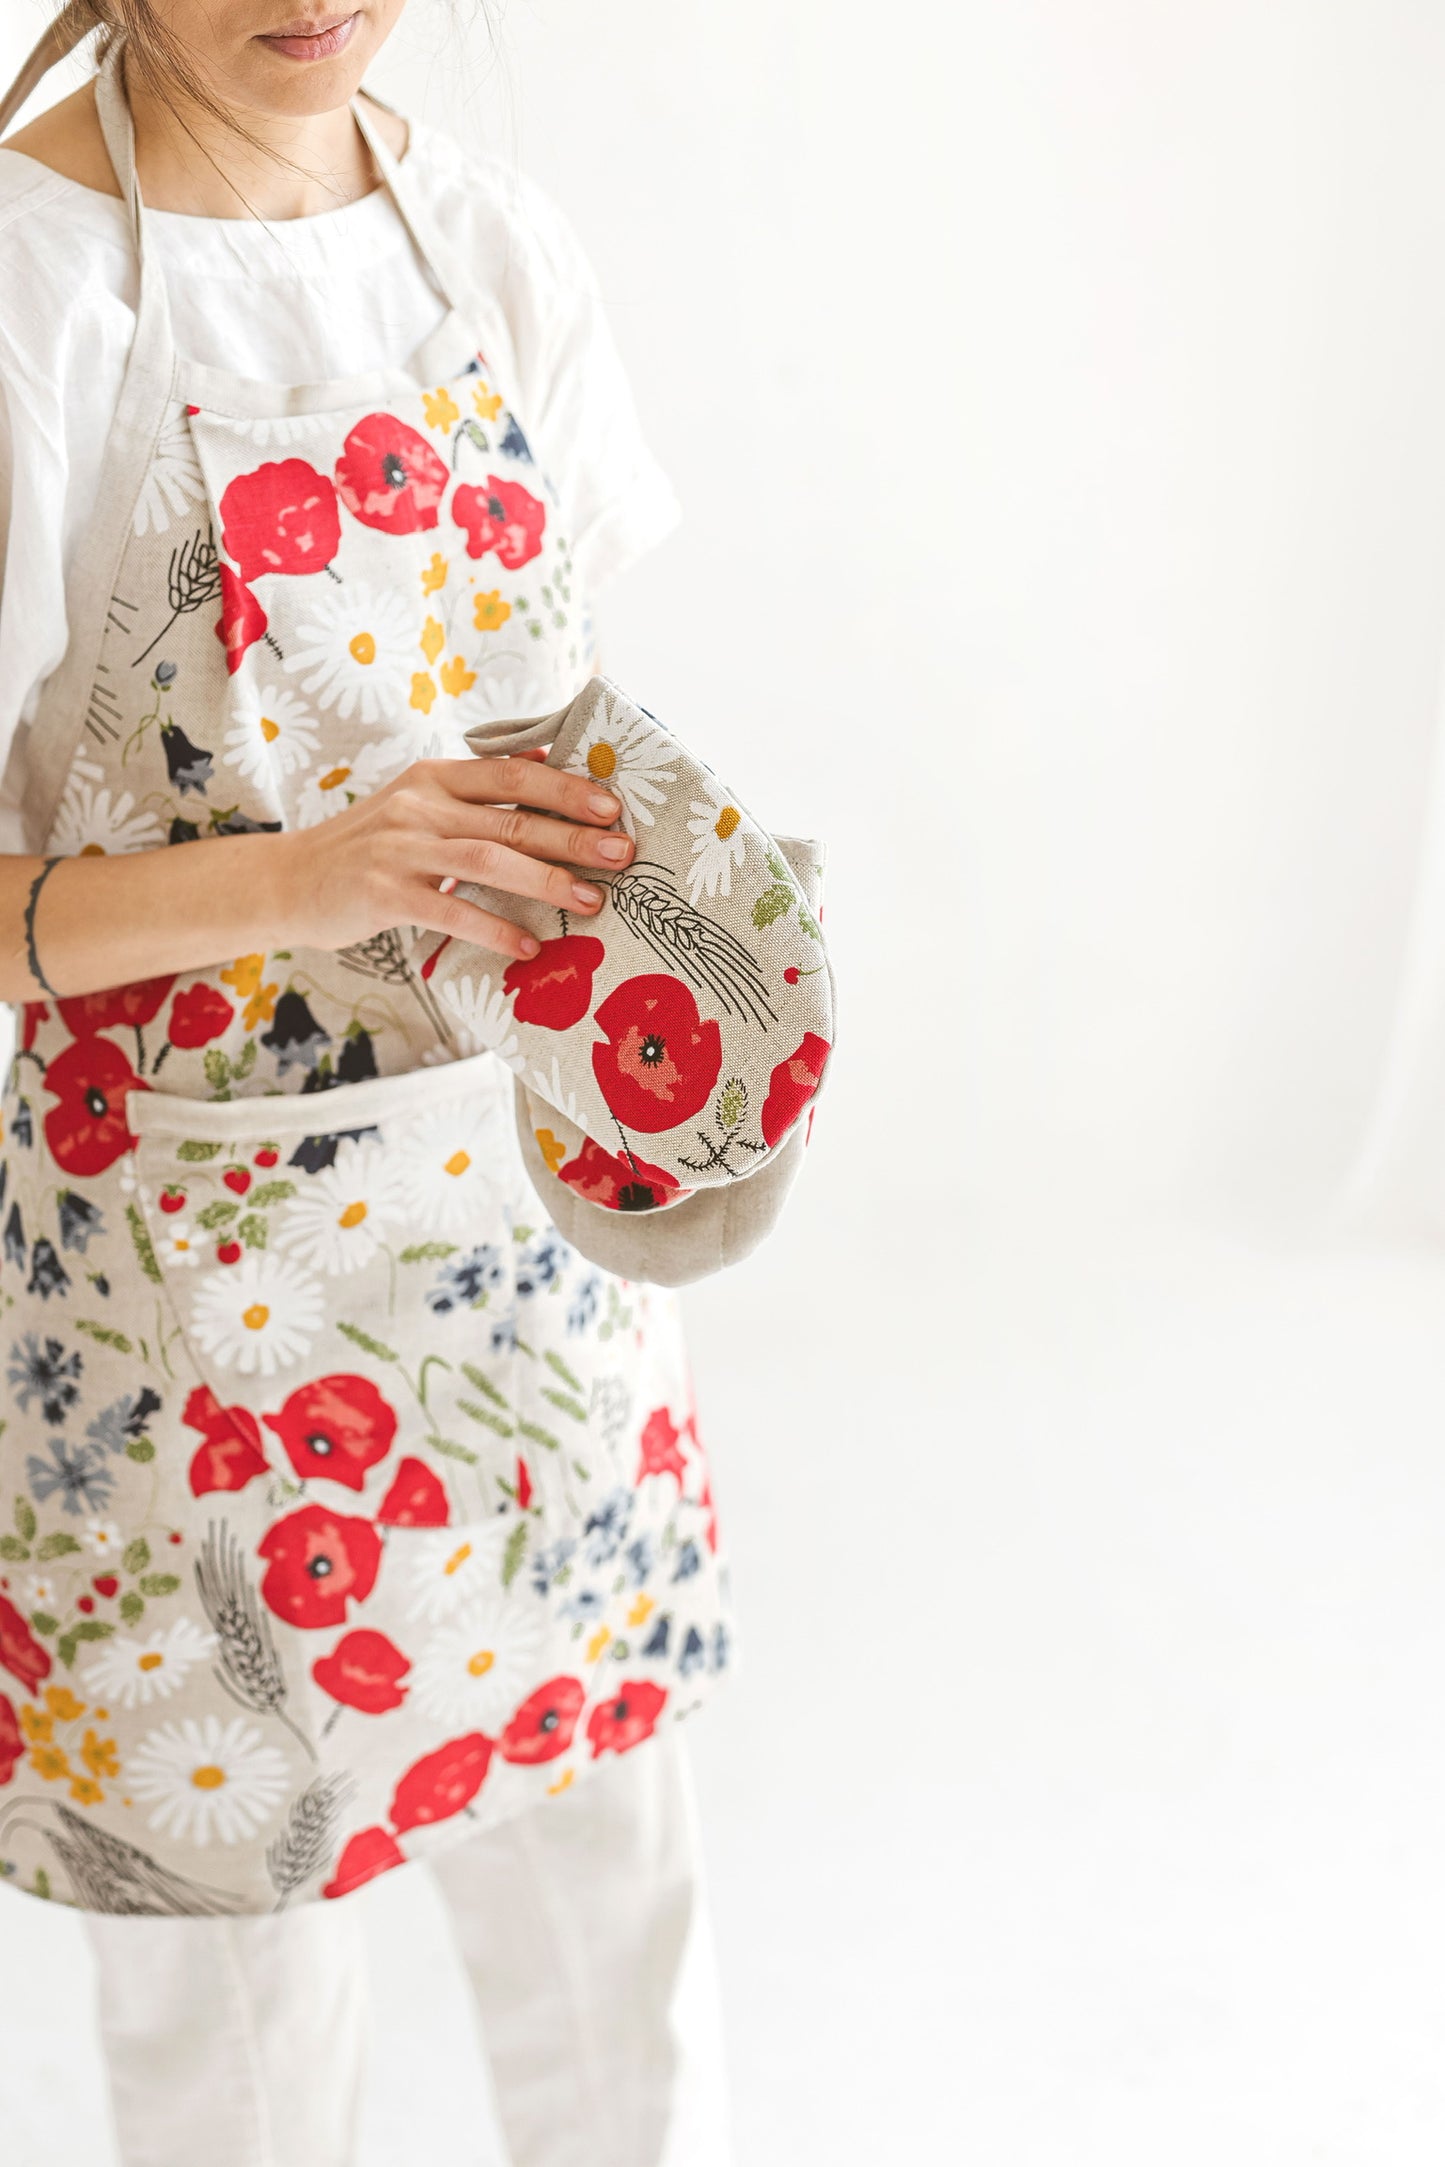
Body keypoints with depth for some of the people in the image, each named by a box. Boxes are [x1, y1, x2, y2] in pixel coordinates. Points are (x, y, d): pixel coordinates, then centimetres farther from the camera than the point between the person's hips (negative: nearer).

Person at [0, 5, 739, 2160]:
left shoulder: (492, 235, 2)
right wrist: (294, 876, -29)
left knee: (601, 1815, 19)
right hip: (202, 1238, -4)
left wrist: (628, 851, -8)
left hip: (522, 1198, 5)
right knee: (241, 1907, 12)